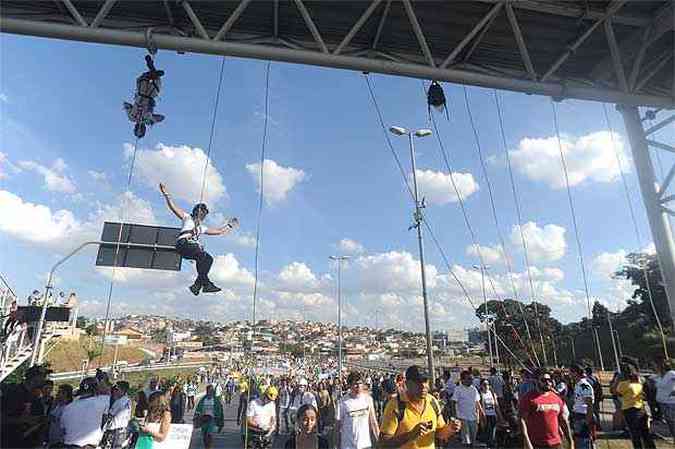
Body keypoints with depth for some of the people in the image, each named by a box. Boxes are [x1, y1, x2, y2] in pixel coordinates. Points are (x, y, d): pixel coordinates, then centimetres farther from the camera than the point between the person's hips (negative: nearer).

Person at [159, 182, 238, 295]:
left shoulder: (202, 228, 34)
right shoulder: (187, 218, 22)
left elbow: (219, 231, 37)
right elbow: (173, 207, 13)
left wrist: (229, 225, 39)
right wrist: (166, 194, 3)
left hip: (194, 246, 6)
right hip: (183, 244, -6)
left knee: (209, 258, -20)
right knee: (202, 255, -30)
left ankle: (197, 284, -27)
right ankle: (205, 283, -35)